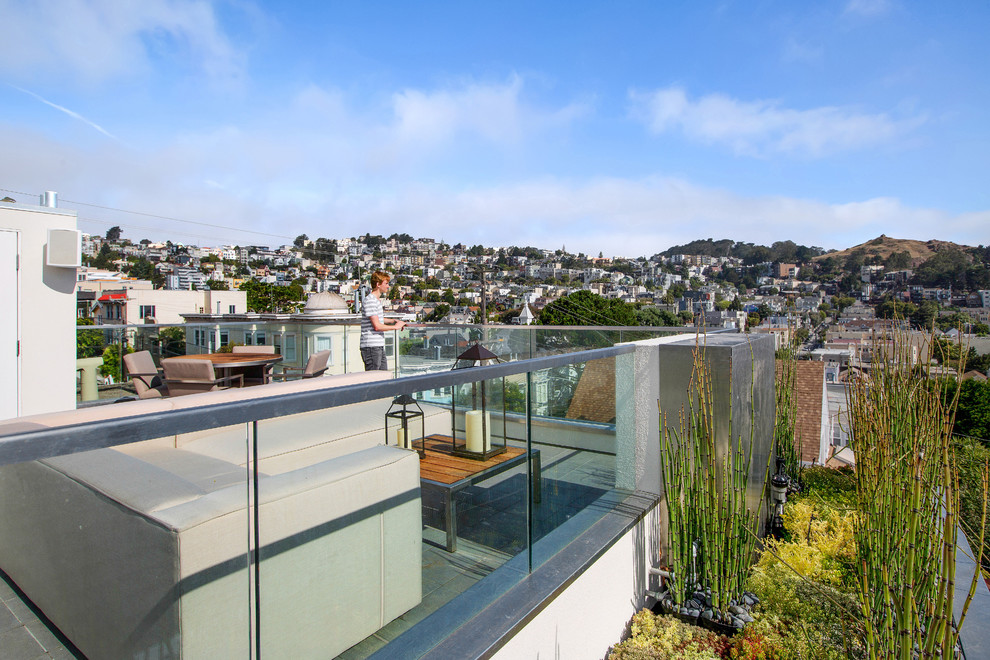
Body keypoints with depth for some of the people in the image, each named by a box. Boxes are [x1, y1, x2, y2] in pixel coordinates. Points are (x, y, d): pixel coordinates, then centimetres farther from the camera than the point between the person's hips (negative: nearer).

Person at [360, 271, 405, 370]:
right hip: (371, 347, -10)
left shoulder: (377, 300, 16)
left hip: (379, 347, 10)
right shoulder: (370, 301, -16)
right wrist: (395, 327, -8)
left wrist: (394, 321, 17)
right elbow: (377, 326, -20)